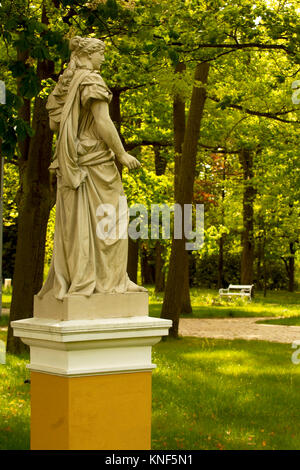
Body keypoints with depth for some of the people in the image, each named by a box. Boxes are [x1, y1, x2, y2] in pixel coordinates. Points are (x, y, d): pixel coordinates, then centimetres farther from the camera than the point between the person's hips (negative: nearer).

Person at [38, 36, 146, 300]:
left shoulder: (65, 83, 14)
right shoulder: (92, 80, -9)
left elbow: (53, 123, 14)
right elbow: (102, 121, -16)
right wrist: (122, 153, -10)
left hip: (71, 159, 7)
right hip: (95, 157, -7)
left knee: (74, 219, 6)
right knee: (104, 216, -3)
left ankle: (70, 278, 6)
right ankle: (109, 278, -1)